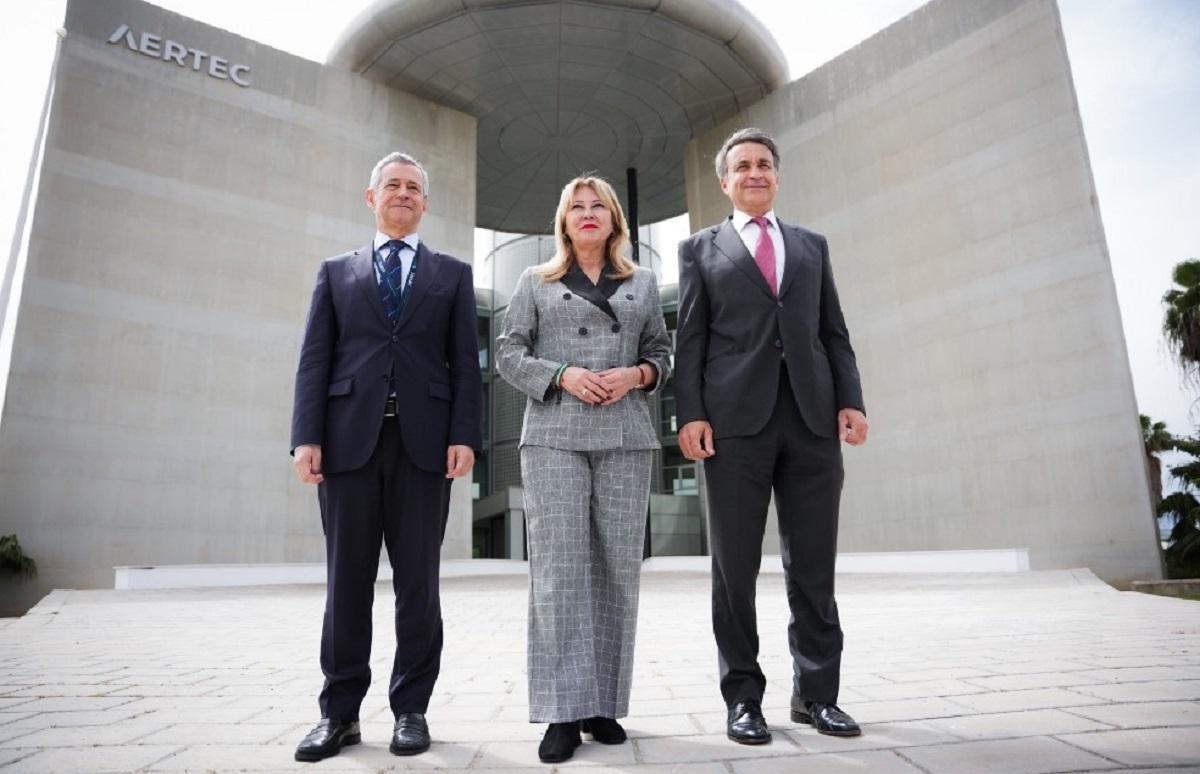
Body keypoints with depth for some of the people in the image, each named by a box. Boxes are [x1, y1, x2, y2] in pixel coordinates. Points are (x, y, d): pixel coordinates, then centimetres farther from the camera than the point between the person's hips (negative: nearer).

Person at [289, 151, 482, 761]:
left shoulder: (452, 274, 15)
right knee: (347, 577, 5)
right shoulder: (336, 272, 17)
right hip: (349, 436, 1)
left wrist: (463, 435, -6)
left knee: (418, 578, 4)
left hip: (424, 439, 0)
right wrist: (306, 436, -4)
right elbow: (314, 360, 8)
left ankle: (411, 708, 15)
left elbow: (465, 362, 6)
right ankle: (340, 712, 17)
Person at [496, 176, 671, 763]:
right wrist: (562, 374, -9)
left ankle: (604, 704, 12)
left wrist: (636, 374, -6)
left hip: (625, 437, 2)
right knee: (559, 568, -7)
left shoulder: (642, 283, 18)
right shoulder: (535, 281, 14)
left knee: (618, 567, 1)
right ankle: (563, 711, -1)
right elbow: (508, 352, 7)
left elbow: (661, 351, 16)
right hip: (554, 435, -1)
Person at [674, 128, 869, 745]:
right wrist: (690, 414, -7)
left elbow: (834, 332, 15)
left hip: (813, 418, 2)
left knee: (813, 564, 6)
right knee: (735, 566, 2)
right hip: (736, 420, -2)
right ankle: (743, 697, 14)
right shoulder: (701, 248, 14)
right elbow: (689, 340, 5)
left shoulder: (812, 245, 21)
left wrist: (850, 399, 2)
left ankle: (815, 693, 19)